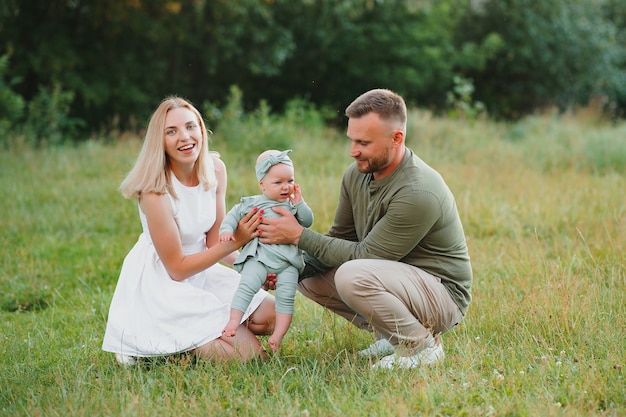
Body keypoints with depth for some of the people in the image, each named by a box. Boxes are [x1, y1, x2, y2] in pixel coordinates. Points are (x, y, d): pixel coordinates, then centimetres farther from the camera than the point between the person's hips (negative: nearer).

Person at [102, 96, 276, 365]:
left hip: (201, 271, 7)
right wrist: (235, 242, -24)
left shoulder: (215, 169, -6)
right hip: (161, 284, -7)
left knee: (271, 315, 2)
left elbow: (215, 241, 1)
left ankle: (181, 337, 12)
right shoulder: (155, 190, -25)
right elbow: (177, 268, -18)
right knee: (246, 353, -14)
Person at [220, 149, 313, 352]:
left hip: (287, 262, 2)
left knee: (286, 296, -8)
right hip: (259, 258, -1)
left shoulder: (293, 205, 17)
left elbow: (308, 221, 12)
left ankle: (277, 337, -4)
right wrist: (226, 230, -5)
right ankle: (233, 322, -19)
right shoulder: (251, 204, 10)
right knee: (246, 286, -20)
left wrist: (299, 203, 0)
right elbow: (233, 215, 12)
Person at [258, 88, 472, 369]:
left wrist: (299, 236, -21)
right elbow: (340, 239, 7)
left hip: (443, 295, -9)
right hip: (396, 277, 9)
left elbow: (365, 255, -24)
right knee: (306, 276, 3)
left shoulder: (417, 193, -28)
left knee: (353, 276, -33)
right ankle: (390, 336, 9)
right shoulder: (357, 174, -1)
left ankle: (422, 345, -10)